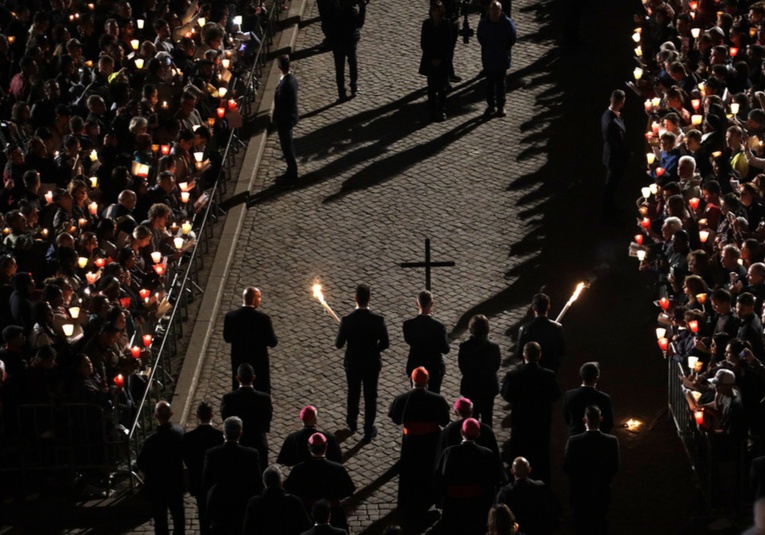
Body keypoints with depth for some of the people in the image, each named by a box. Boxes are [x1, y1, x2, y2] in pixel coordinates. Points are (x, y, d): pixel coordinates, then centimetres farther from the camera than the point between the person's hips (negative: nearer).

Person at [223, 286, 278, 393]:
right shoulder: (263, 318, -21)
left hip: (238, 362, 3)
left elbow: (227, 338, 1)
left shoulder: (230, 316, -12)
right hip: (259, 363, -3)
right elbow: (273, 342, -14)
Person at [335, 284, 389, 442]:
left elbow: (339, 344, -14)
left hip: (352, 363, 1)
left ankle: (352, 423, 44)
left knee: (353, 393, 24)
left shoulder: (347, 321, -23)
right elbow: (385, 344, -11)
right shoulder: (378, 320, -21)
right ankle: (368, 431, 24)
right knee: (370, 396, 15)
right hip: (372, 363, -1)